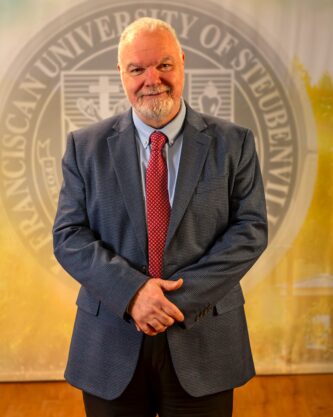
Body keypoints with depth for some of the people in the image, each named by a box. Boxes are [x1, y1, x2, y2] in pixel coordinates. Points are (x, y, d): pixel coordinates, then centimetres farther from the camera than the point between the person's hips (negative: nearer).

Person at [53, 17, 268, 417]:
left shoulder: (233, 143, -1)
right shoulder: (85, 145, 1)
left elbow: (250, 229, -5)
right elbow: (68, 235, -3)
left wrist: (184, 295, -16)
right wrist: (131, 292, -18)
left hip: (203, 341, 0)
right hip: (111, 345, 1)